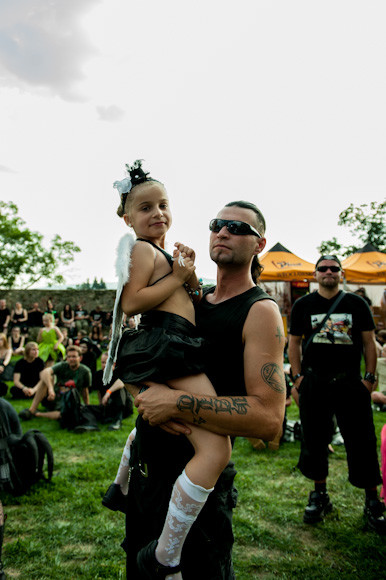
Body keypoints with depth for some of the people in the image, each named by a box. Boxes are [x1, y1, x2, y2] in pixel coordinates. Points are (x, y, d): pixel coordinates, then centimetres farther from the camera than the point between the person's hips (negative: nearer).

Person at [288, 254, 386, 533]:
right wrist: (298, 376, 1)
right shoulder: (303, 305, 6)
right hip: (314, 382, 1)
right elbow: (294, 342, 9)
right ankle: (320, 495, 28)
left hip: (350, 382, -1)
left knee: (362, 442, 1)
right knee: (314, 441, 10)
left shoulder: (357, 304, 4)